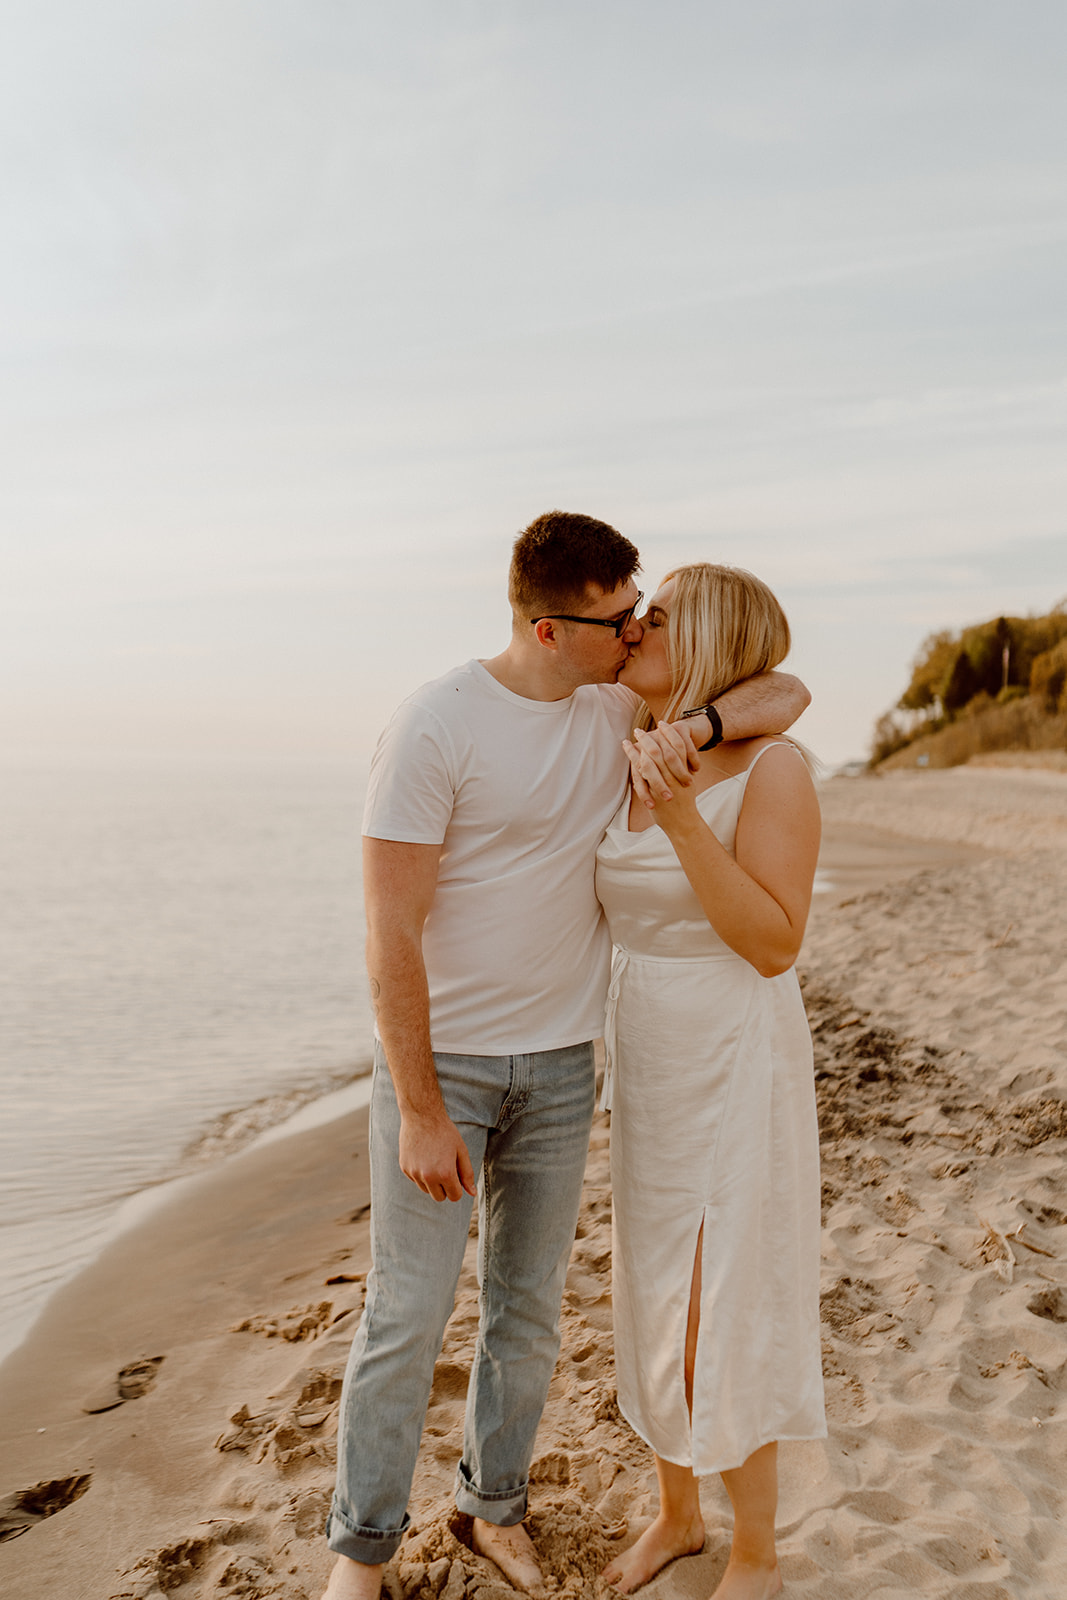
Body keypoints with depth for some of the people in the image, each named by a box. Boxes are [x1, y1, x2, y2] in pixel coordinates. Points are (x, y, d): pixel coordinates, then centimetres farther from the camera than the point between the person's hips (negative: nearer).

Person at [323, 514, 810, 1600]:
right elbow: (391, 933, -20)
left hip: (558, 1062, 5)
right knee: (407, 1315, 5)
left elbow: (788, 692, 0)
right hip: (437, 1059, -5)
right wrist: (420, 1111, -18)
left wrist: (701, 724, -23)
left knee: (529, 1304, 15)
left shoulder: (623, 707, -1)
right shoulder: (433, 726, -20)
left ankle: (494, 1505, 38)